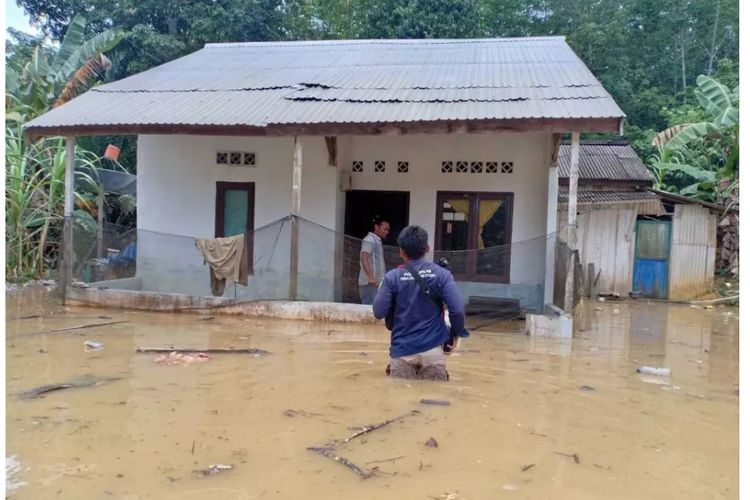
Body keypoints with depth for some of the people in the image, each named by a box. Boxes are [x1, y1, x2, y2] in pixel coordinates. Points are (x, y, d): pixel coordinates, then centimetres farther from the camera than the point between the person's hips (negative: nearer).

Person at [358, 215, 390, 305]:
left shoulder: (377, 241, 21)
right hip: (370, 283, -10)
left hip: (376, 283, 10)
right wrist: (371, 277, -32)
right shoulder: (370, 239, -9)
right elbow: (364, 258, -22)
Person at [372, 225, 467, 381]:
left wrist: (381, 290, 17)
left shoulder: (393, 277, -5)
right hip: (433, 349, 1)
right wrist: (455, 334, 9)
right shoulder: (441, 274, -3)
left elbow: (378, 313, -2)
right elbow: (457, 310, -10)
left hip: (402, 350, 0)